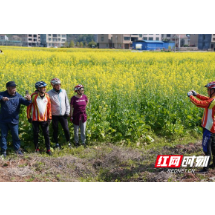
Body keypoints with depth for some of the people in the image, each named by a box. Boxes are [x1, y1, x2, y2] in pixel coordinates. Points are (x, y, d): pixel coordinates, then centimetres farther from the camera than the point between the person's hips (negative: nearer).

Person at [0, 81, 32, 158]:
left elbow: (26, 103, -8)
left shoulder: (18, 96, -2)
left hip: (14, 120, 1)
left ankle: (17, 149, 22)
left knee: (15, 135, 8)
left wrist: (29, 100, -30)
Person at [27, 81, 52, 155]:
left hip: (44, 119, 2)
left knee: (46, 134, 2)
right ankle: (36, 148, 24)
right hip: (35, 119, -2)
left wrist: (49, 118, 5)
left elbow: (49, 107, 6)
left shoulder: (47, 96, 0)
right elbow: (29, 106, -2)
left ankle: (48, 149, 9)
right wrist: (29, 117, -1)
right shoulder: (33, 96, -9)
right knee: (36, 134, 10)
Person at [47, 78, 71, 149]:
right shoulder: (49, 93, -8)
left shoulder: (64, 91, 3)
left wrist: (67, 112, 5)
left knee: (66, 129, -1)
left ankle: (68, 142, 18)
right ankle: (57, 144, 25)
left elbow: (67, 102, 11)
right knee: (55, 130, 9)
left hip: (63, 115, 2)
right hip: (54, 116, -2)